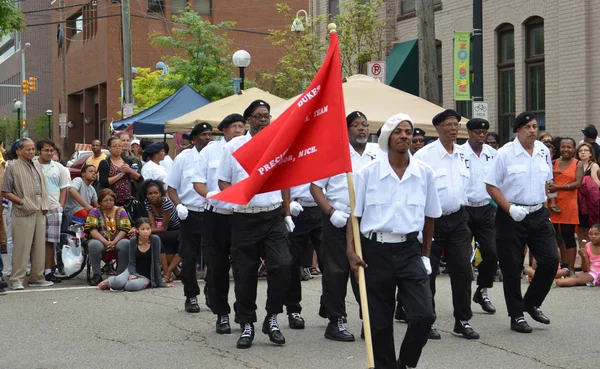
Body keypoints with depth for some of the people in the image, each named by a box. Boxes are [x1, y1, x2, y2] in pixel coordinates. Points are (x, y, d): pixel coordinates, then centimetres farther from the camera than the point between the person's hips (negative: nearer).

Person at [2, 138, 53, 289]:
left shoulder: (38, 166, 17)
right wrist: (22, 202, -14)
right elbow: (5, 192, -5)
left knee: (40, 246, 9)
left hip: (40, 212, 7)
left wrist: (45, 205, 9)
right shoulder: (12, 167, -4)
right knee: (21, 247, -7)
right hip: (23, 214, -6)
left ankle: (37, 277, 17)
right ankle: (16, 280, -3)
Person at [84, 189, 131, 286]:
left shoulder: (120, 211, 12)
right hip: (100, 241, -1)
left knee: (125, 244, -33)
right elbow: (92, 229, -6)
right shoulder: (95, 212, 9)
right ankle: (97, 275, -21)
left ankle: (120, 274, -22)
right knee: (94, 245, -35)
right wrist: (105, 242, -20)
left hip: (117, 241, 1)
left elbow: (125, 229, 0)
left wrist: (114, 242, -17)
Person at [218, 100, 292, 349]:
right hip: (244, 218, -1)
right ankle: (246, 325, 16)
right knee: (244, 273, 3)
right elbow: (223, 181, 6)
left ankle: (272, 318, 5)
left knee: (281, 265, -13)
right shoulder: (234, 146, 2)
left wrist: (287, 214, 11)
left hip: (273, 216, 1)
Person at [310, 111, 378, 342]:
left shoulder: (380, 153, 7)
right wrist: (331, 212, -13)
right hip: (338, 221, -2)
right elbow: (315, 185, -2)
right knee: (336, 272, 1)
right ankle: (335, 321, 9)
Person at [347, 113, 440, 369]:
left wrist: (425, 254, 13)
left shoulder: (424, 173, 3)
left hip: (409, 251, 1)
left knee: (424, 315, -9)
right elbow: (354, 215, 0)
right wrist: (351, 252, -9)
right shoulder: (368, 172, -3)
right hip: (375, 251, -1)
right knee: (379, 322, 6)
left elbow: (429, 216, 12)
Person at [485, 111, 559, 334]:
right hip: (511, 216, -4)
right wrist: (510, 209, -17)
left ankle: (532, 303, 19)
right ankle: (516, 316, 14)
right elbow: (491, 186, -8)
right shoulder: (505, 154, -9)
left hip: (538, 214, 5)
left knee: (550, 259, -2)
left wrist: (543, 205, 14)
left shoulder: (543, 151, 6)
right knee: (512, 268, 2)